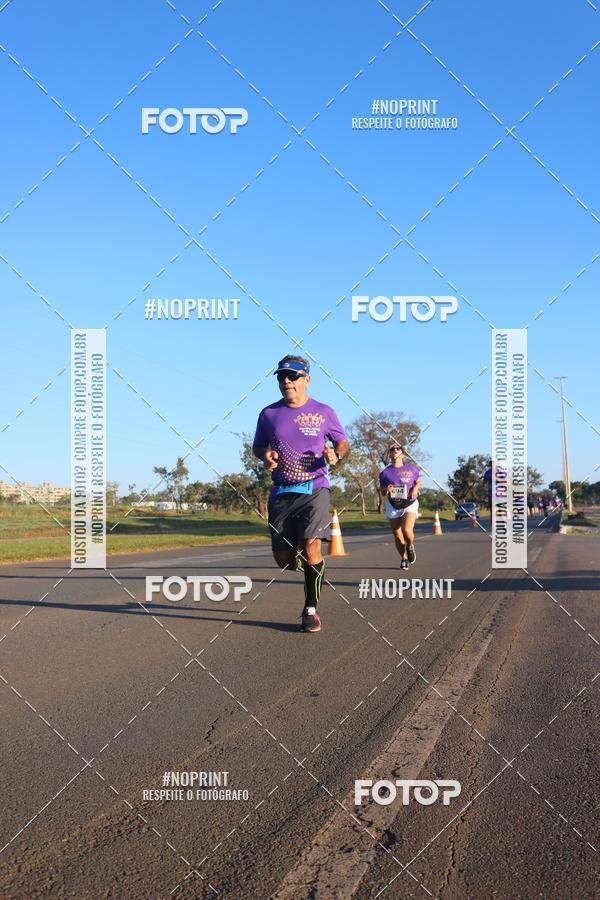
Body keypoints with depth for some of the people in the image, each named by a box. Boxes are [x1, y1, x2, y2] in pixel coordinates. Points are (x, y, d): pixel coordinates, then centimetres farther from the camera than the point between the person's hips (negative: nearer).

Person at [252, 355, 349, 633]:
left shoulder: (323, 412, 3)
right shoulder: (269, 414, 6)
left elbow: (343, 442, 12)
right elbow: (257, 446, 18)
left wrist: (336, 454, -11)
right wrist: (265, 455, -6)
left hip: (314, 489, -2)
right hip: (281, 493, 2)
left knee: (310, 545, -21)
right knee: (283, 559, 1)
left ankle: (311, 609, -5)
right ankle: (302, 562, 39)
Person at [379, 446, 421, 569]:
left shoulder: (411, 469, 1)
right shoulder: (385, 472, 1)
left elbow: (418, 482, 17)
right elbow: (382, 491, 9)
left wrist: (415, 488, -5)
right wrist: (386, 490, -15)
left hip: (409, 504, -2)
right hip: (393, 506, 2)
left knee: (407, 530, -23)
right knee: (397, 536, 3)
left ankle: (410, 547, 11)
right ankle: (404, 558, 27)